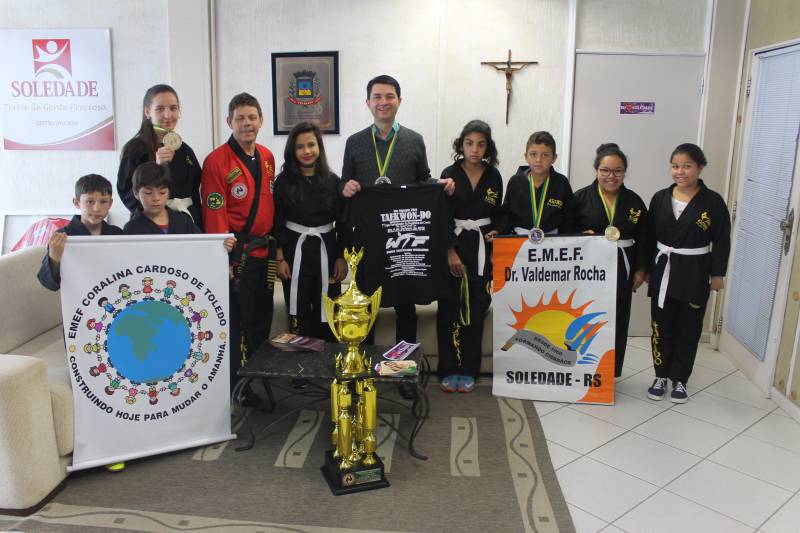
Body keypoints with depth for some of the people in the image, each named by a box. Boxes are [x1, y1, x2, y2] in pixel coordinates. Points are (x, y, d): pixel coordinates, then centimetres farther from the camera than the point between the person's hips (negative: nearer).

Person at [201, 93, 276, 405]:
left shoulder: (267, 158, 10)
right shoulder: (216, 161, -11)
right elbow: (214, 214, -13)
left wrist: (274, 245, 14)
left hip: (263, 252, 7)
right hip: (236, 253, -7)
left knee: (262, 320, 16)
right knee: (236, 323, 2)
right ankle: (237, 388, 15)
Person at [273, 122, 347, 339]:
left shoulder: (332, 181, 2)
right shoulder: (284, 181, 0)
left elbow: (342, 223, 4)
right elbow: (277, 223, 1)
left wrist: (342, 257, 1)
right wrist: (280, 258, -5)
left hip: (326, 251, 1)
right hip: (295, 251, -1)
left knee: (326, 314, 5)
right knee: (299, 315, 4)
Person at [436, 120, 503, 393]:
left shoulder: (494, 176, 5)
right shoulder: (450, 174, -2)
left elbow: (497, 214, 14)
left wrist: (496, 233, -6)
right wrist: (450, 251, -12)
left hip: (481, 247, 2)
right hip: (453, 246, -2)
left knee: (476, 309, 2)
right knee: (449, 308, -2)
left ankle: (468, 371, 12)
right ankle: (448, 370, 8)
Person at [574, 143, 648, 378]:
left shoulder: (634, 201, 4)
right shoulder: (581, 197, -3)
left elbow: (642, 238, 8)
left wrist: (640, 270, 6)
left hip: (621, 268, 2)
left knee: (616, 322, 8)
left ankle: (609, 373, 22)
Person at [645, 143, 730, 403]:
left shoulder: (712, 201, -7)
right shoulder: (660, 198, 1)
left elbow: (721, 241, -4)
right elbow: (650, 236, 5)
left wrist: (717, 274, -5)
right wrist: (646, 268, 4)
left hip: (695, 274, -2)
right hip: (663, 271, 2)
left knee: (688, 330, 8)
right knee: (661, 327, 10)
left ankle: (679, 379, 22)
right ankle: (661, 376, 24)